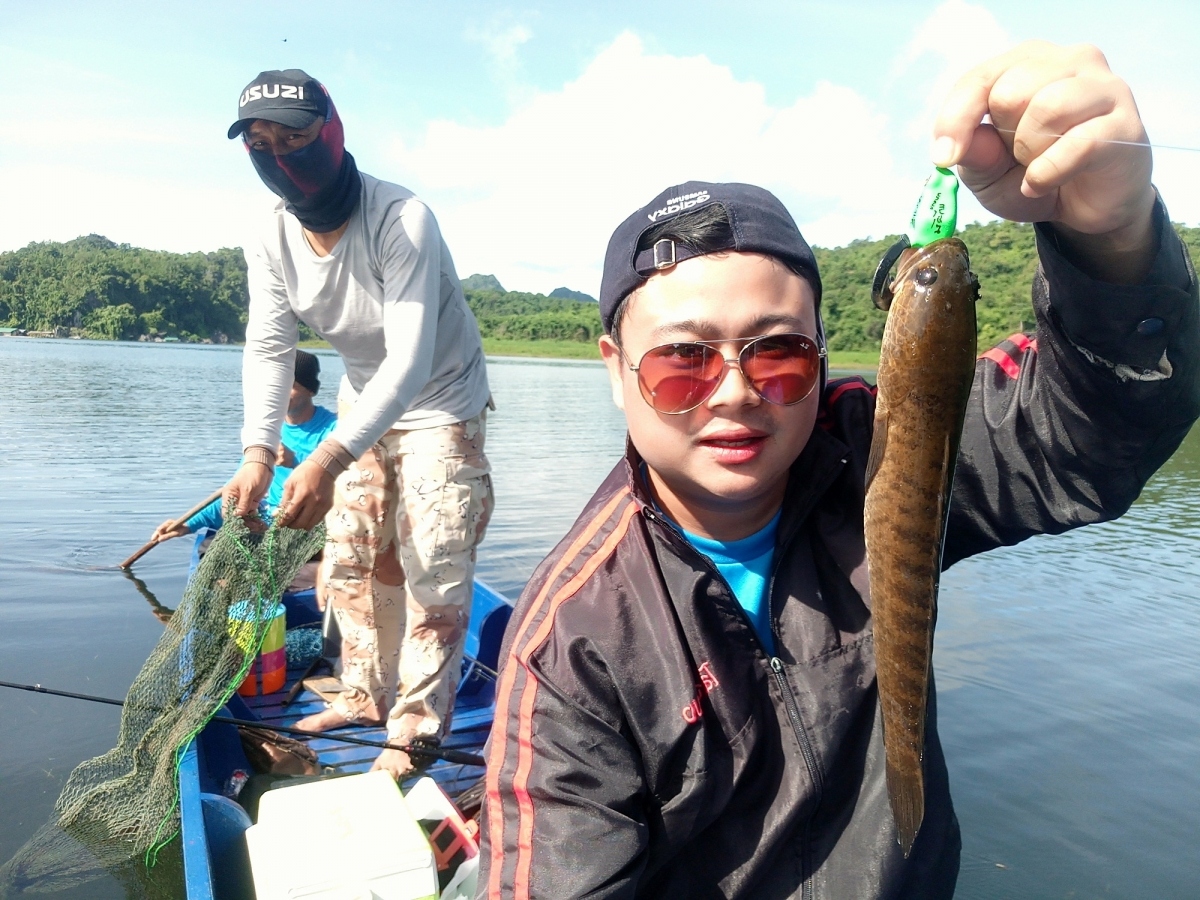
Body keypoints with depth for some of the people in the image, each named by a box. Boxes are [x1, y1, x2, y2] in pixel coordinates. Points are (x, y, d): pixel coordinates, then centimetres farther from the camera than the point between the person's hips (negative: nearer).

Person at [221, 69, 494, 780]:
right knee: (353, 560, 13)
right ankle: (368, 696, 31)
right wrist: (258, 454, -30)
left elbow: (411, 360, -37)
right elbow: (268, 350, -13)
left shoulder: (401, 220, -30)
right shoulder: (274, 242, -10)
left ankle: (416, 728, 8)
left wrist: (329, 460, -46)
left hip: (440, 405, -6)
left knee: (433, 571, -6)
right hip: (363, 404, 7)